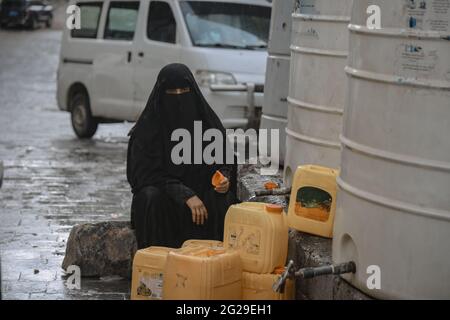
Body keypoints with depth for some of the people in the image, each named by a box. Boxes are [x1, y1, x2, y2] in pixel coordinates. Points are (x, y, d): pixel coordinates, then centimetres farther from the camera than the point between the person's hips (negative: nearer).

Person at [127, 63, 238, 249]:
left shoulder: (208, 121, -1)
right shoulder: (148, 127, -9)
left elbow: (225, 161, 5)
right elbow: (149, 173, -15)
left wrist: (224, 179, -20)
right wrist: (185, 195, -28)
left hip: (201, 189, 2)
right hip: (163, 192, -2)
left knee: (222, 201, -29)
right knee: (152, 199, -34)